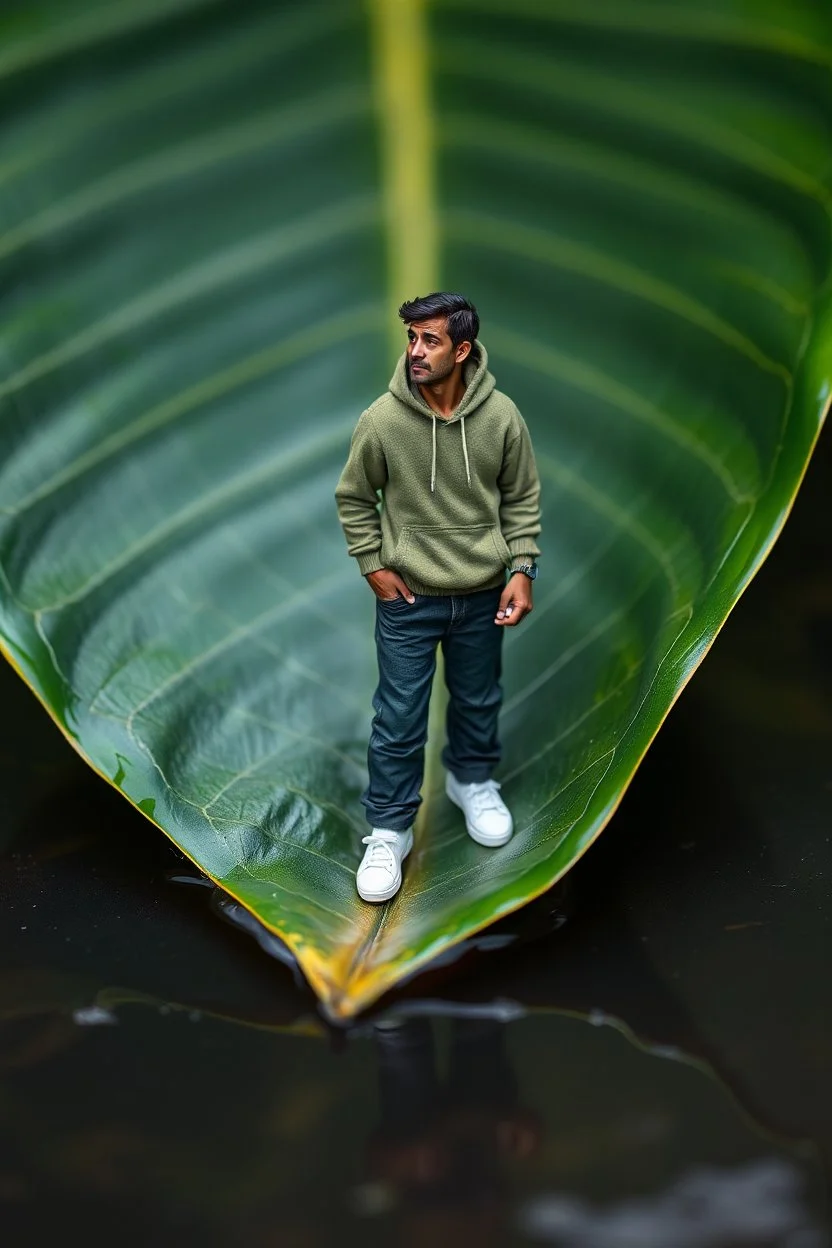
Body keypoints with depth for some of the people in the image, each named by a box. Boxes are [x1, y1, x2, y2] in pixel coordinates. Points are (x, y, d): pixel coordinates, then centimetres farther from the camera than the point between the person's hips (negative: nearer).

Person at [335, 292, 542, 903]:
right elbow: (353, 498, -1)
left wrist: (522, 568, -7)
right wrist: (373, 564, -6)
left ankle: (473, 780, 48)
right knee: (398, 718, 4)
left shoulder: (501, 416, -12)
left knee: (479, 700, 21)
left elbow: (522, 498, 0)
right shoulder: (382, 420, -16)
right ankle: (390, 830, 19)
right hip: (408, 599, -2)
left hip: (482, 596, 2)